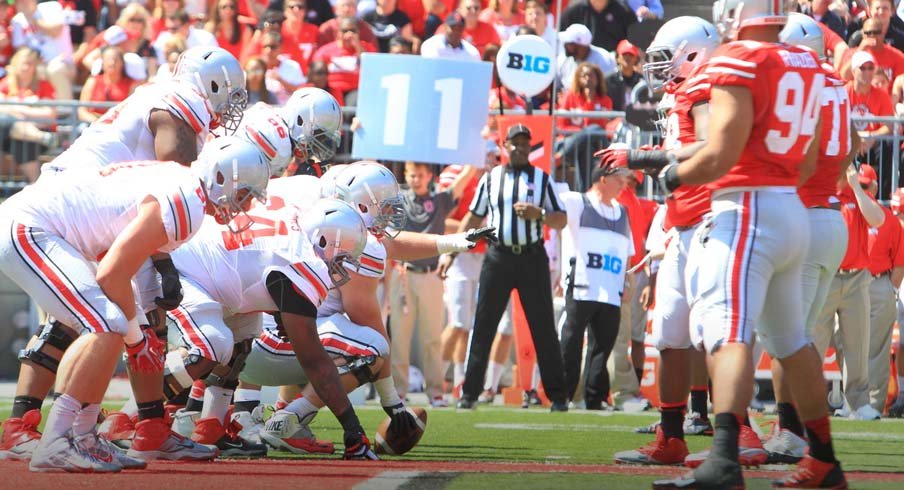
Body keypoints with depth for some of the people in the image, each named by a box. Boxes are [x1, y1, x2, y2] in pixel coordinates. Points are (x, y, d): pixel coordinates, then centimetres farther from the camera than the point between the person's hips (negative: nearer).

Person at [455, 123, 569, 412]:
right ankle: (470, 392, 4)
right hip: (498, 258, 1)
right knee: (483, 326, -1)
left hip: (532, 258, -1)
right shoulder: (490, 179, 10)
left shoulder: (542, 179, 7)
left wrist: (539, 214, -14)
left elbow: (561, 221, 6)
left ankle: (557, 396, 4)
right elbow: (473, 217, 17)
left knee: (544, 329, 0)